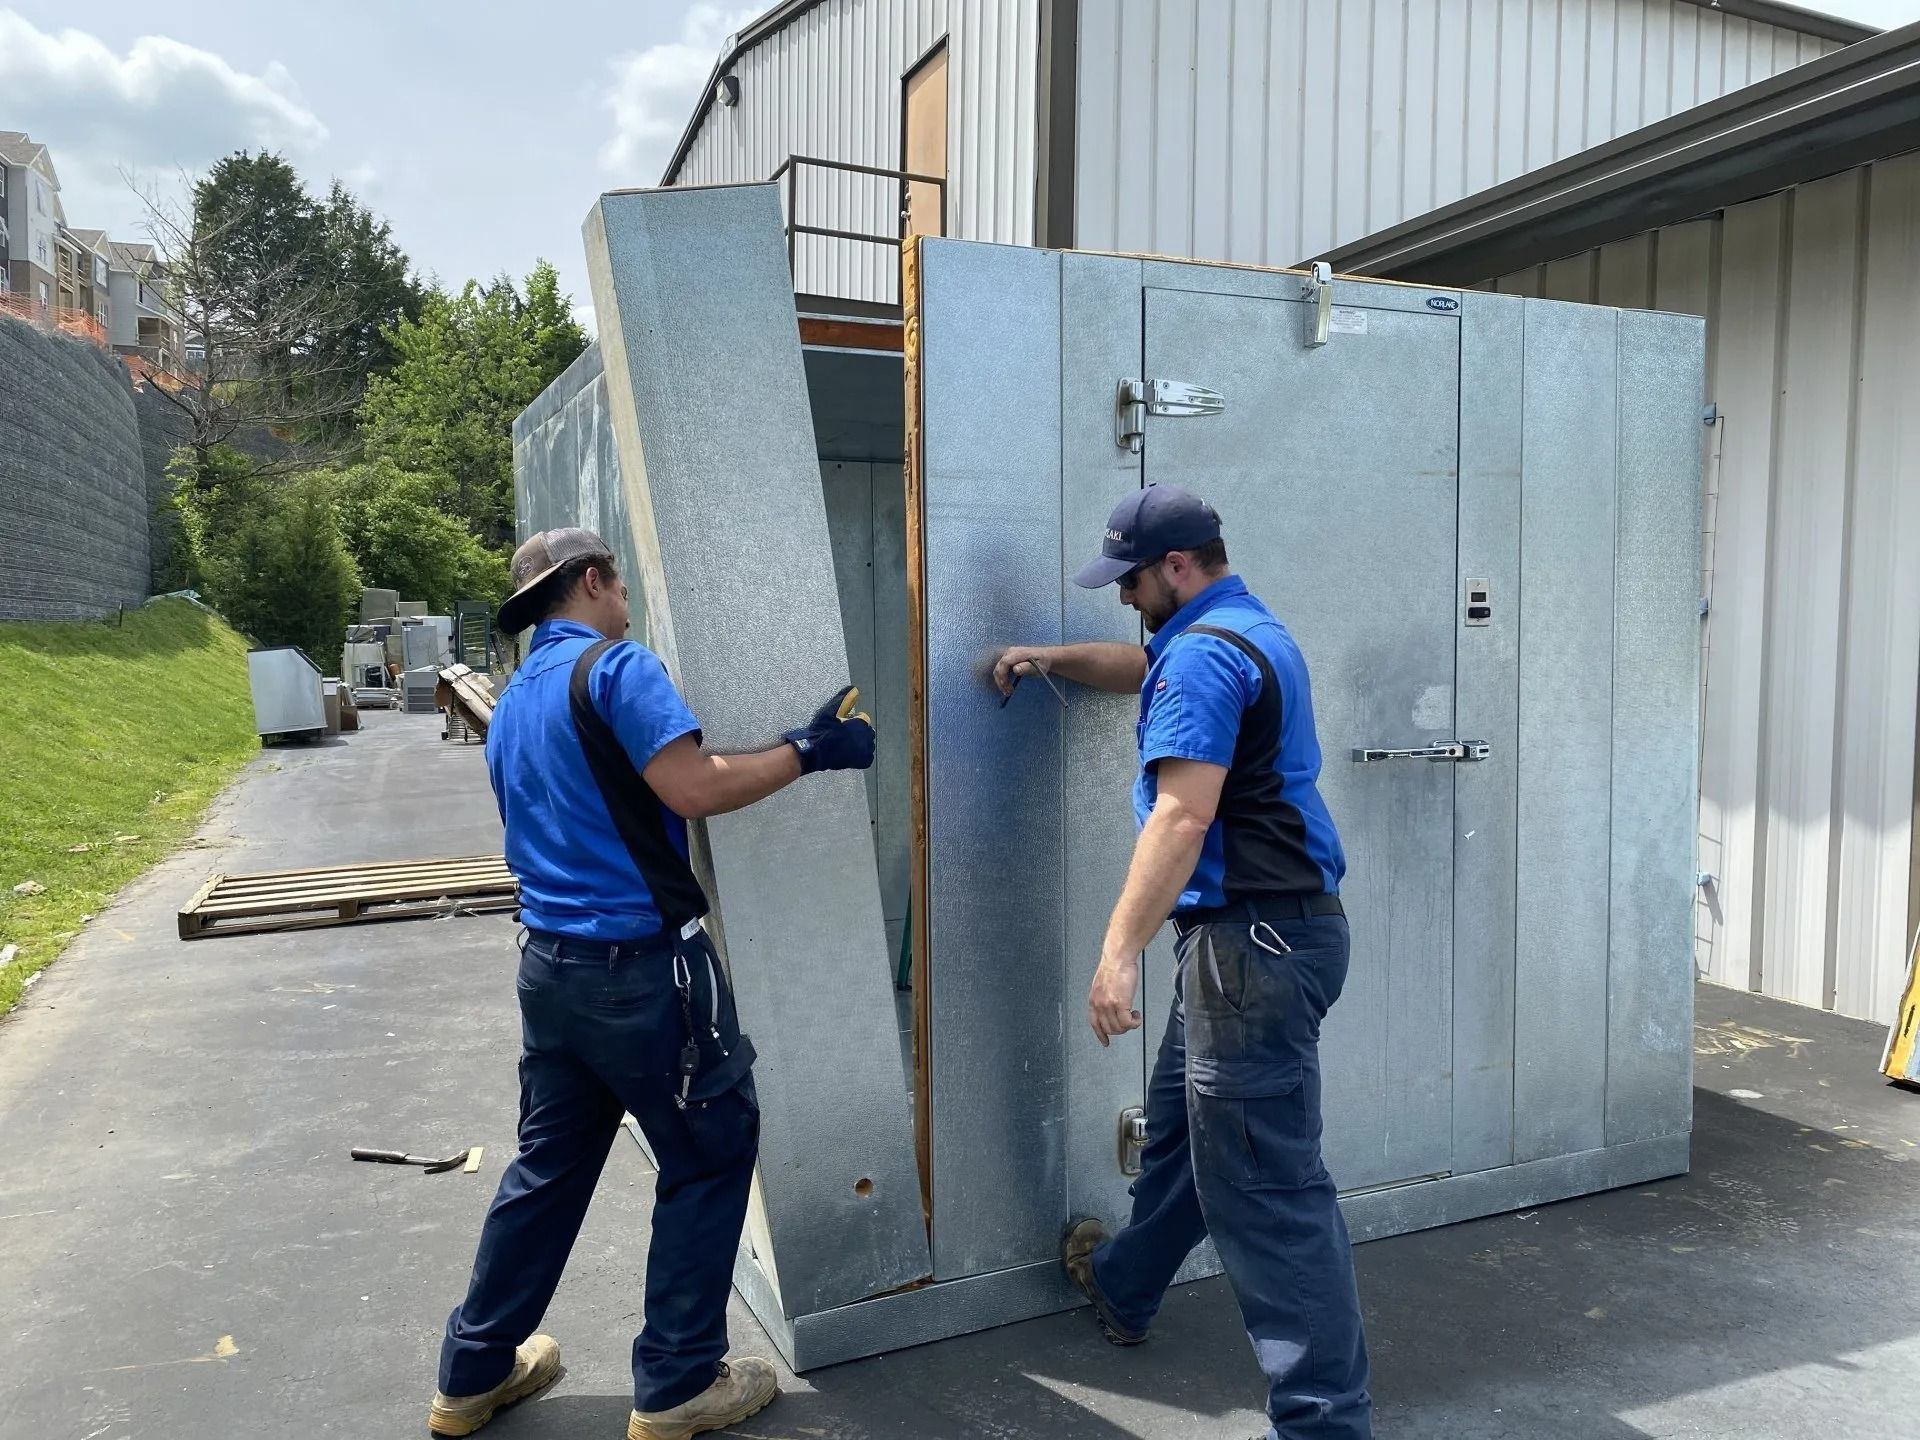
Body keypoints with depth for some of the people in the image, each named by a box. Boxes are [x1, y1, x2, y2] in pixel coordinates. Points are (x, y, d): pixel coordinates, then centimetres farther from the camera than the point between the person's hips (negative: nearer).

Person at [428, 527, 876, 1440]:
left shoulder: (513, 702, 16)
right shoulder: (615, 667, -12)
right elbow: (693, 789, -22)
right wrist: (808, 750, -13)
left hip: (549, 960, 9)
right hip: (639, 962, -9)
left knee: (548, 1163, 20)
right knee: (712, 1155, 6)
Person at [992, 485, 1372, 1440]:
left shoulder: (1204, 653, -16)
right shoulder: (1246, 629, 17)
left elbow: (1183, 814, -25)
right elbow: (1145, 667, 36)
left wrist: (1119, 949, -27)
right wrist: (1050, 659, 26)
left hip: (1254, 939, -11)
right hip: (1256, 930, 11)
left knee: (1266, 1182, -7)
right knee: (1182, 1120, 25)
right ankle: (1121, 1288, 44)